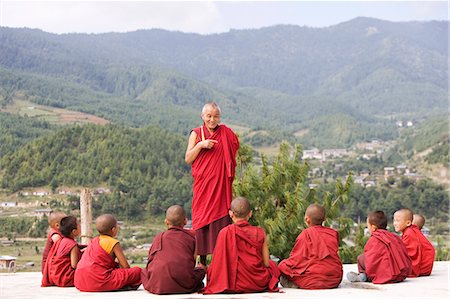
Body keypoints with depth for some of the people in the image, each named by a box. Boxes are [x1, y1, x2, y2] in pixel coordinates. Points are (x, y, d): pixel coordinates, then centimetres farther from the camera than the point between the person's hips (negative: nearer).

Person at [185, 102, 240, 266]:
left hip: (221, 183, 0)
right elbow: (188, 159, 0)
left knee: (221, 219, -3)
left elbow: (235, 150, 15)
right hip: (203, 184, 0)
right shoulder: (196, 133, 6)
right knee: (202, 219, -1)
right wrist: (200, 145, -12)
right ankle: (202, 260, 4)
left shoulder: (226, 133, 8)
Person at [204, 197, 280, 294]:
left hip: (234, 284, -2)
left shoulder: (225, 232, -9)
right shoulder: (260, 233, -4)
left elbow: (218, 262, -5)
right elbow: (266, 263, 1)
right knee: (272, 264, 33)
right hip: (258, 284, 2)